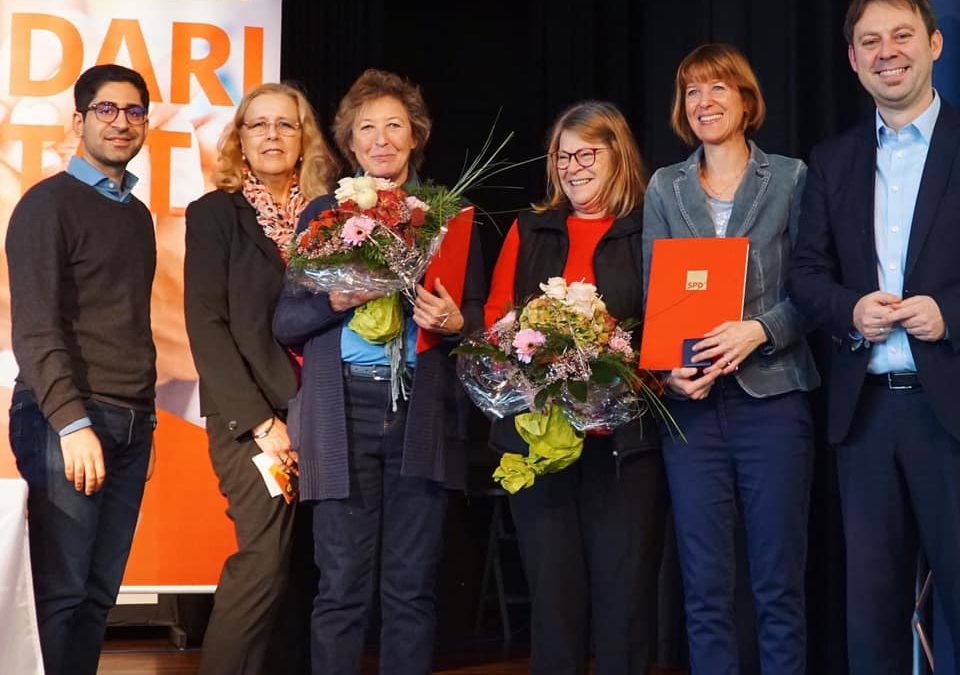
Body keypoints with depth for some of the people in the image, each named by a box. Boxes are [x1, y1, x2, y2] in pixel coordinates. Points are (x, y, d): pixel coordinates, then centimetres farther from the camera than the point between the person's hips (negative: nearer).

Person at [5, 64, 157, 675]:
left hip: (132, 423, 6)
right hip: (67, 420, -6)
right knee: (60, 591, -3)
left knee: (100, 592, 5)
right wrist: (73, 421, -20)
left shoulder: (138, 214, 18)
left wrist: (144, 417, 12)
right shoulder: (50, 202, -3)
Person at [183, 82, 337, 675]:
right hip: (252, 418, -4)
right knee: (265, 561, -12)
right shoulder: (216, 213, 2)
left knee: (285, 565, 2)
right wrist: (262, 422, -13)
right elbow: (206, 325, -6)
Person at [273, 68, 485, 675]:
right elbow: (286, 322, 7)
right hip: (345, 412, -1)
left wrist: (454, 322, -9)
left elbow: (478, 317, 13)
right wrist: (334, 301, -12)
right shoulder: (322, 214, 11)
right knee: (343, 587, -2)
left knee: (412, 588, 3)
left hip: (423, 414, 1)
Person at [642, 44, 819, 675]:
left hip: (773, 393, -2)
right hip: (691, 398, 2)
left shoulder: (790, 177, 4)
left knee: (779, 581, 1)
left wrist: (758, 330, -17)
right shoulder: (664, 188, 11)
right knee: (705, 584, 3)